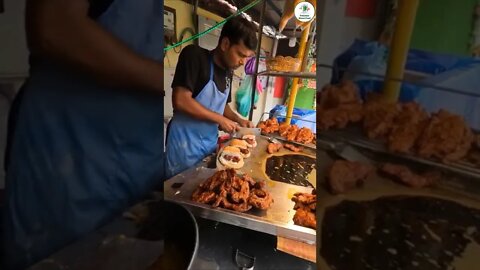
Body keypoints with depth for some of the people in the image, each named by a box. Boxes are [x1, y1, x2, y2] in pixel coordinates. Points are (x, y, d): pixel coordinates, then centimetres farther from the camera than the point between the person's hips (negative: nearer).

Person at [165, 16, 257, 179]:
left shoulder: (228, 72, 7)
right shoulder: (195, 55, -14)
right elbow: (180, 101, -23)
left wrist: (239, 120, 2)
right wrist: (220, 119, -17)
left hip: (210, 144, 7)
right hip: (185, 146, -7)